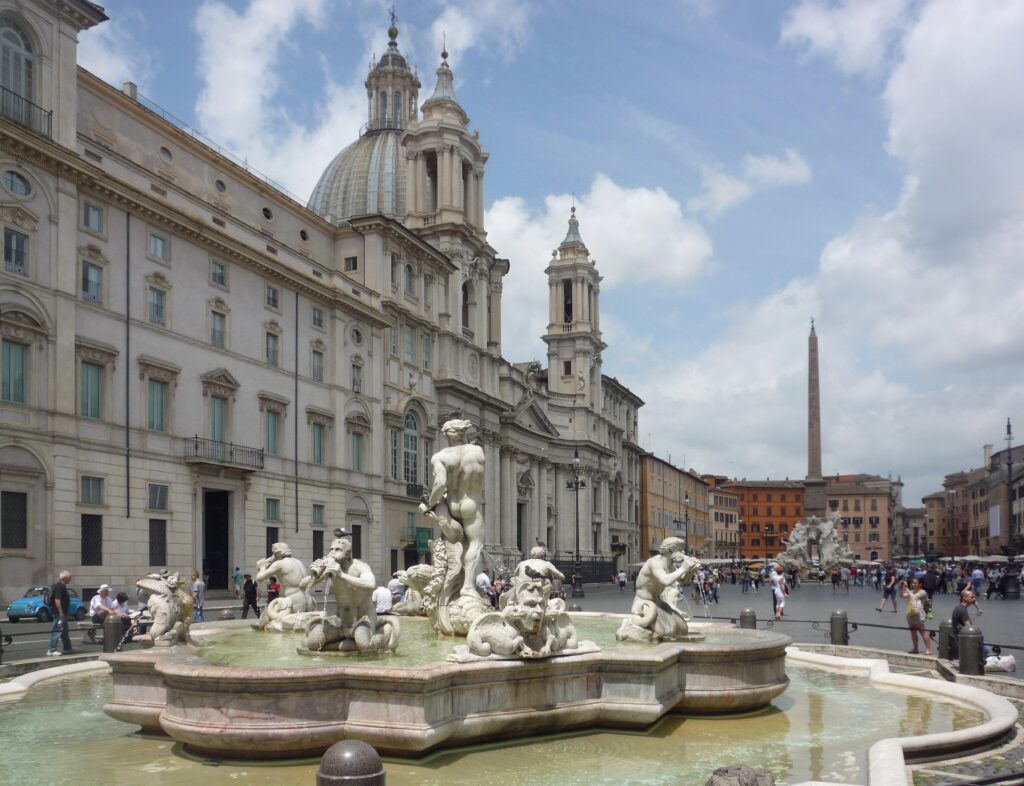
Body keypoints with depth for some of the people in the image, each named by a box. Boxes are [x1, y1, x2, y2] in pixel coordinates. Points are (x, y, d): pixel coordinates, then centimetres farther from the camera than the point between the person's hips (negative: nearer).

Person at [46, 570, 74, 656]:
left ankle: (67, 648, 27)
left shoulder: (62, 586, 15)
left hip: (63, 613, 11)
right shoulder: (59, 587, -17)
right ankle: (51, 650, -9)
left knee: (64, 632, 18)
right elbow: (57, 600, -25)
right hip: (60, 613, -11)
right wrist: (61, 612, -26)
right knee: (57, 631, -10)